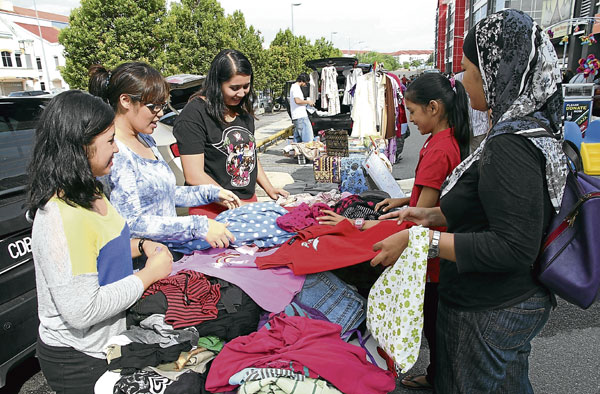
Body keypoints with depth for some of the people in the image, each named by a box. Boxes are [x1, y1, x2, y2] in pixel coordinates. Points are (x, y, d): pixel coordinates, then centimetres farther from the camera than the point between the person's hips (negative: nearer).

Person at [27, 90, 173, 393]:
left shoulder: (90, 193, -1)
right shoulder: (62, 217, -30)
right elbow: (82, 311, -30)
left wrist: (140, 247, -2)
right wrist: (150, 273, -22)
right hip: (78, 361, -8)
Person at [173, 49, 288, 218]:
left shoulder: (244, 110, 11)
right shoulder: (194, 115, -15)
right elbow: (194, 176, -20)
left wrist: (269, 188, 10)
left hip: (249, 201, 7)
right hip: (213, 209, -7)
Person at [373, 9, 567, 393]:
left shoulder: (512, 145, -26)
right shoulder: (534, 129, 5)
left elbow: (515, 248, -29)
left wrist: (422, 240, -28)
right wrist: (433, 215, 7)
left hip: (492, 316, -9)